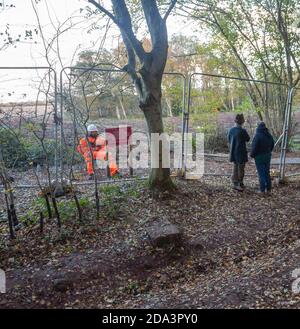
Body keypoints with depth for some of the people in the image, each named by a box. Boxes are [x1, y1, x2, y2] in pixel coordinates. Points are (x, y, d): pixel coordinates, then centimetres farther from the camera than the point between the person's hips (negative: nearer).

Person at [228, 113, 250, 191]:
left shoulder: (231, 130, 0)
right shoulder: (242, 131, -18)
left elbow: (229, 141, 10)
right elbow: (248, 139, -2)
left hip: (233, 152, 6)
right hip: (241, 153, -6)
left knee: (235, 168, 17)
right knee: (241, 169, 4)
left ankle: (235, 183, 25)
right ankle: (238, 184, 7)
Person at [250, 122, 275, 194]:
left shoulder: (257, 135, -18)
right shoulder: (269, 135, 3)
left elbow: (254, 147, -19)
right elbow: (272, 145, 11)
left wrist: (252, 155, -3)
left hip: (259, 156, -6)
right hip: (267, 156, 7)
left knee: (261, 173, -1)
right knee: (267, 173, 14)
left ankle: (262, 190, 2)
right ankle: (268, 189, 18)